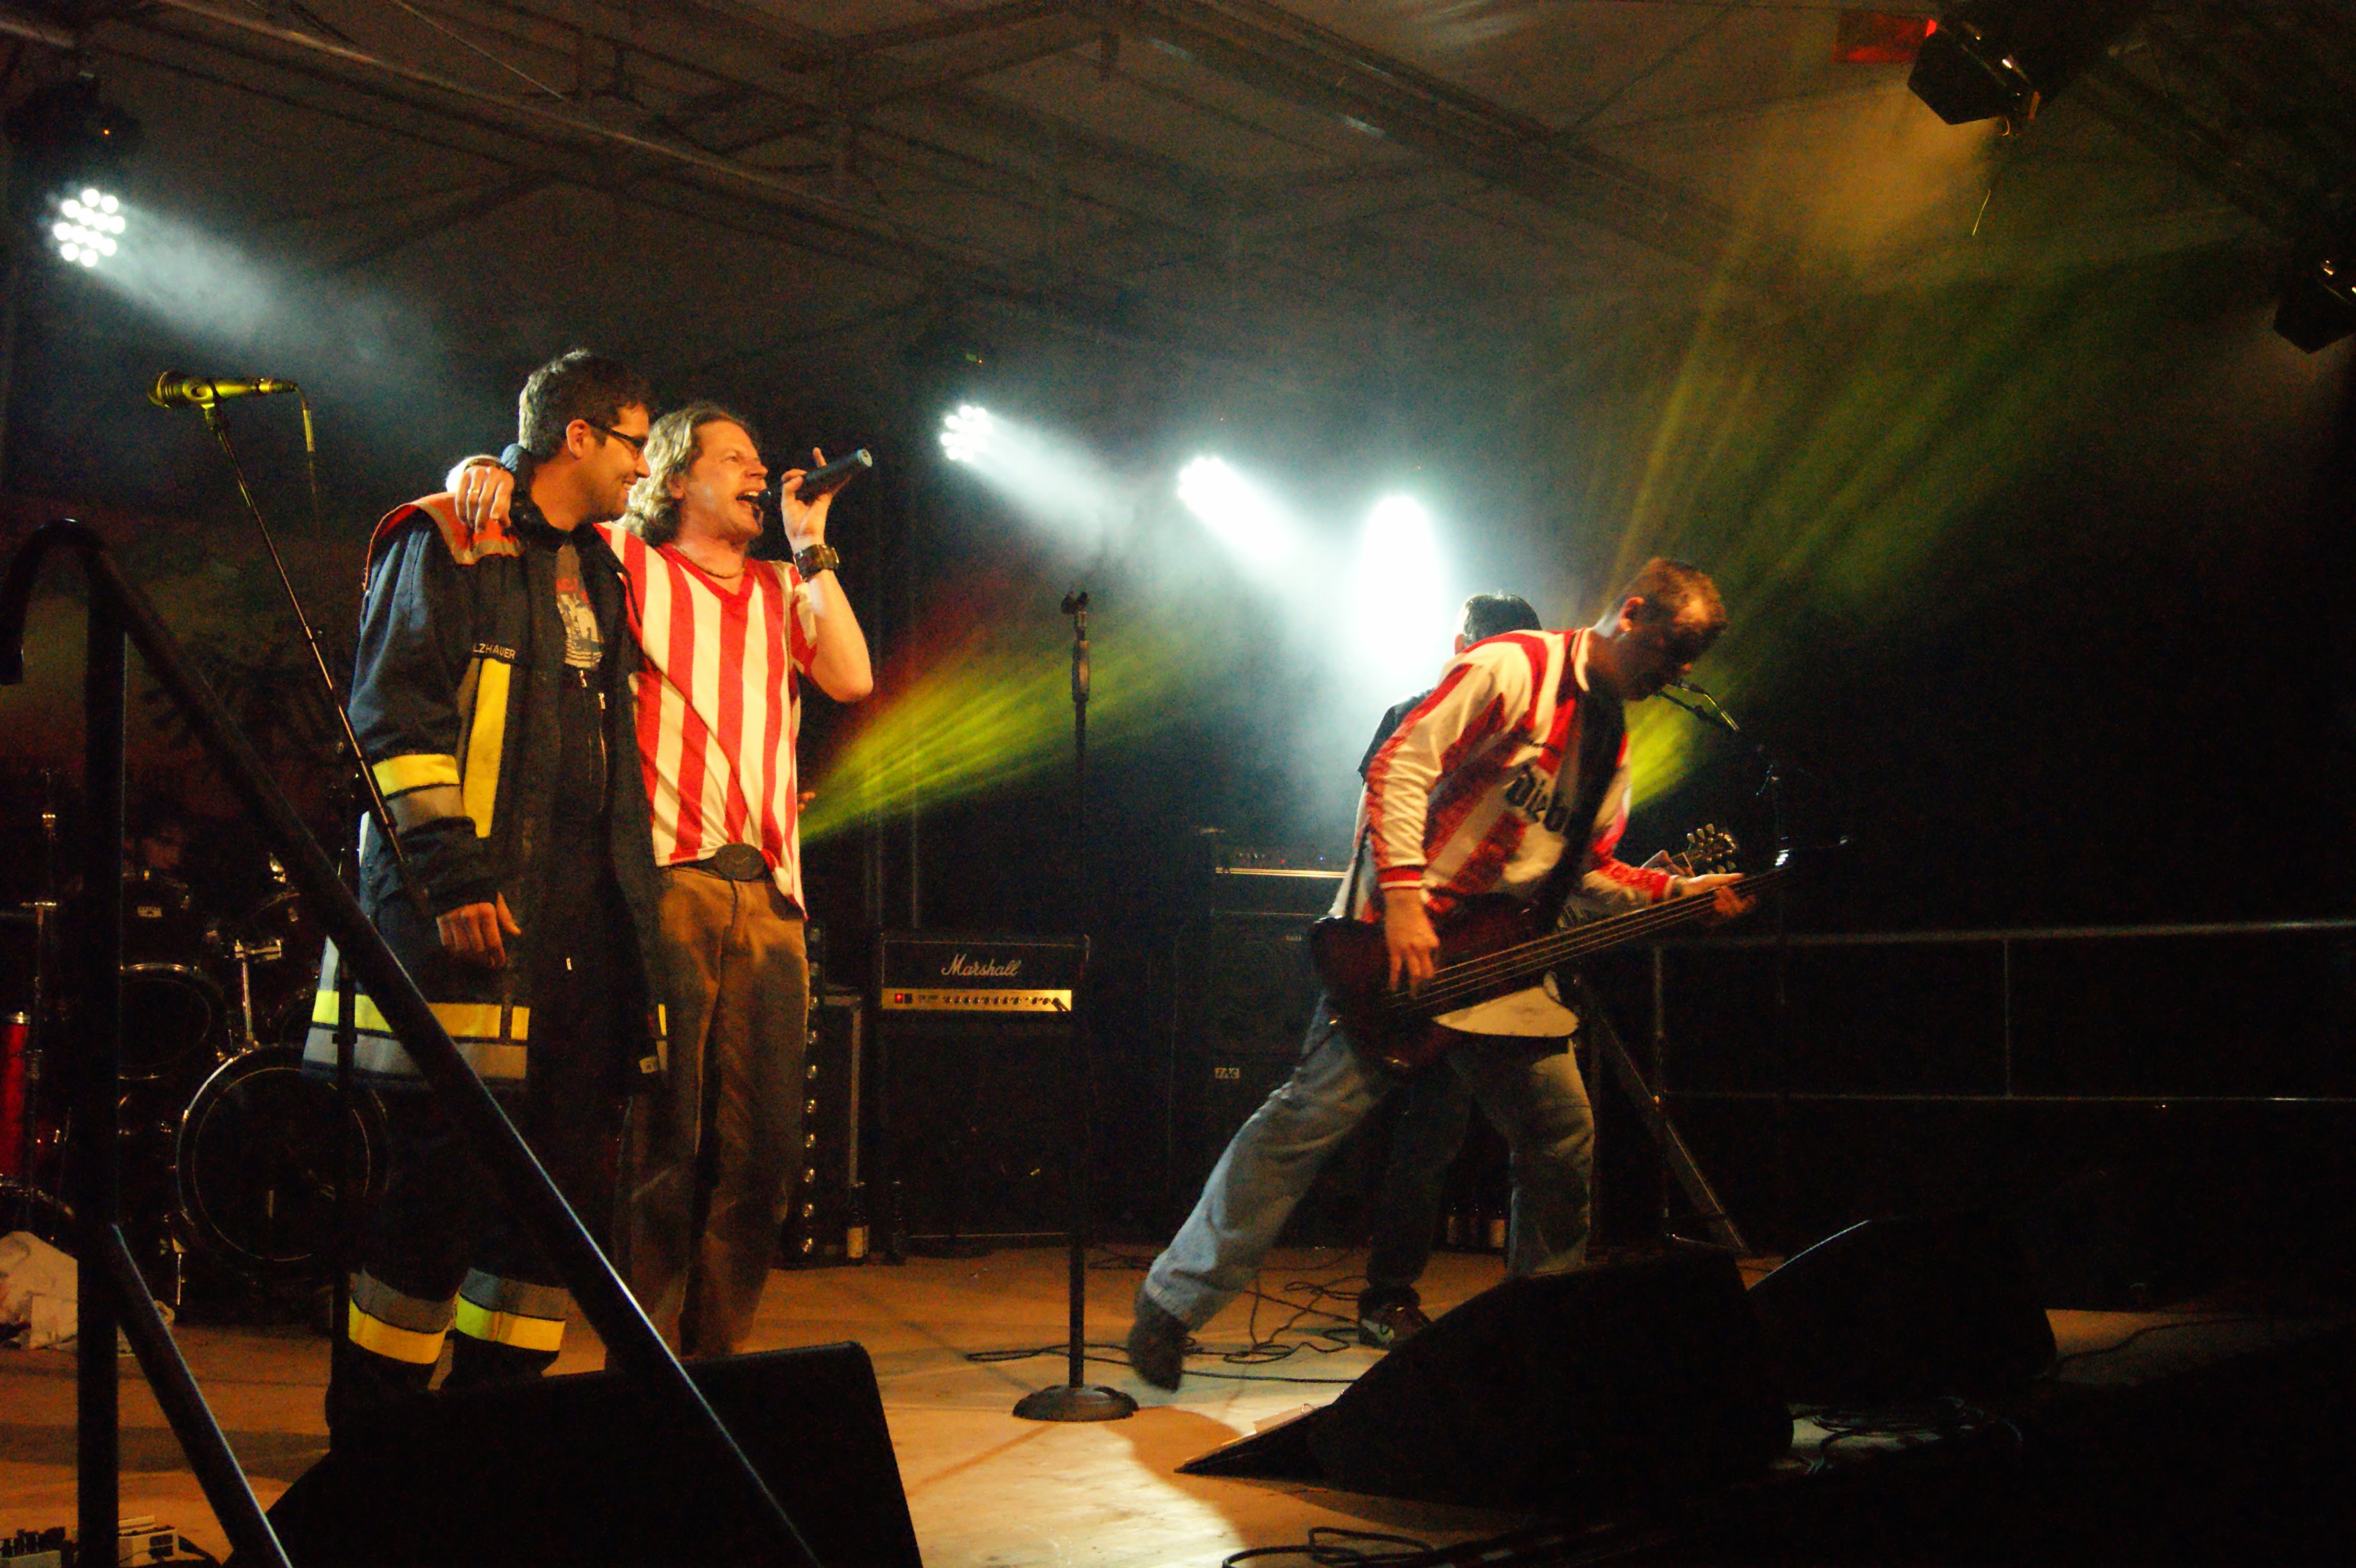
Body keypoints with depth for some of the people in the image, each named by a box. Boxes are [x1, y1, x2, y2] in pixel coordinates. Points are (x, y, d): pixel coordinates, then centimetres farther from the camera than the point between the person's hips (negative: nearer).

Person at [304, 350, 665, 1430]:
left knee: (563, 1167, 6)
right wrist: (449, 870, -18)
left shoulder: (593, 570, 23)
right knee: (447, 1167, -8)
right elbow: (393, 710, -11)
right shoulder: (447, 539, -1)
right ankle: (368, 1426, 6)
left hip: (577, 912, 8)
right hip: (474, 903, -8)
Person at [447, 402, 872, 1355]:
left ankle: (713, 1357, 14)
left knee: (765, 1148, 2)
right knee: (663, 1143, -6)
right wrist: (484, 472, -13)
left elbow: (852, 677, 8)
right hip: (666, 880, -4)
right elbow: (480, 486, 10)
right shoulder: (627, 563, 11)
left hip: (770, 892, 4)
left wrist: (810, 545, 10)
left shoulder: (784, 588, 24)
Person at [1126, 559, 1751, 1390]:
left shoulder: (1610, 736, 18)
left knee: (1566, 1141, 8)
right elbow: (1399, 766, -17)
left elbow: (1588, 868, 21)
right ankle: (1171, 1304, -2)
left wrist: (1678, 892, 6)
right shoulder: (1512, 668, -9)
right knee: (1313, 1114, -11)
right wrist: (1404, 901, -24)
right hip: (1404, 937, -8)